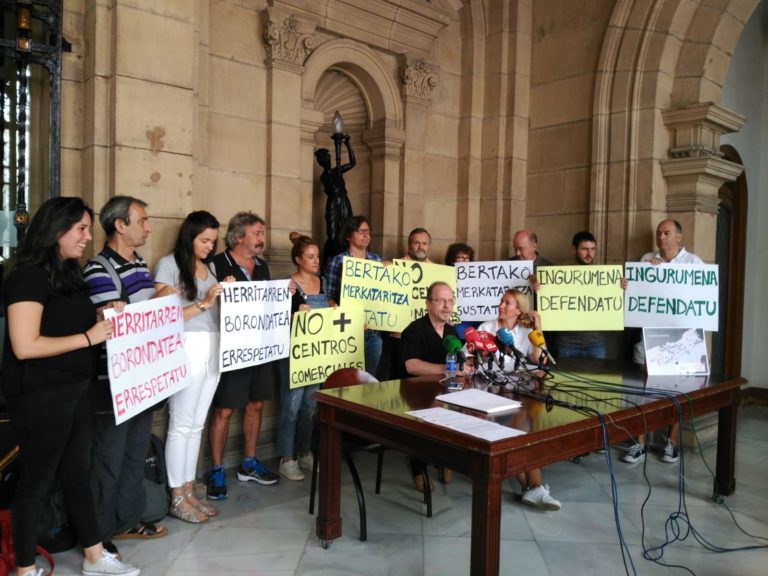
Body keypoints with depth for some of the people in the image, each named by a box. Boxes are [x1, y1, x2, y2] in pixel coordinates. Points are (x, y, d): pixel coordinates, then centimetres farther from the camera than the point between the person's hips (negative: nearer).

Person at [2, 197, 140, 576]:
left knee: (77, 472, 16)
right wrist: (89, 337, -19)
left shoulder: (67, 274, 10)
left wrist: (104, 320, 3)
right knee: (36, 481, 6)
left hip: (76, 390, 9)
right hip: (40, 397, -9)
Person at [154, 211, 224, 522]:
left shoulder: (210, 267, 15)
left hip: (213, 349, 7)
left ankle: (189, 492, 24)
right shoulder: (169, 264, -5)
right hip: (186, 348, -6)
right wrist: (203, 303, -16)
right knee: (181, 424, 1)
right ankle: (177, 498, 14)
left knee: (197, 424, 13)